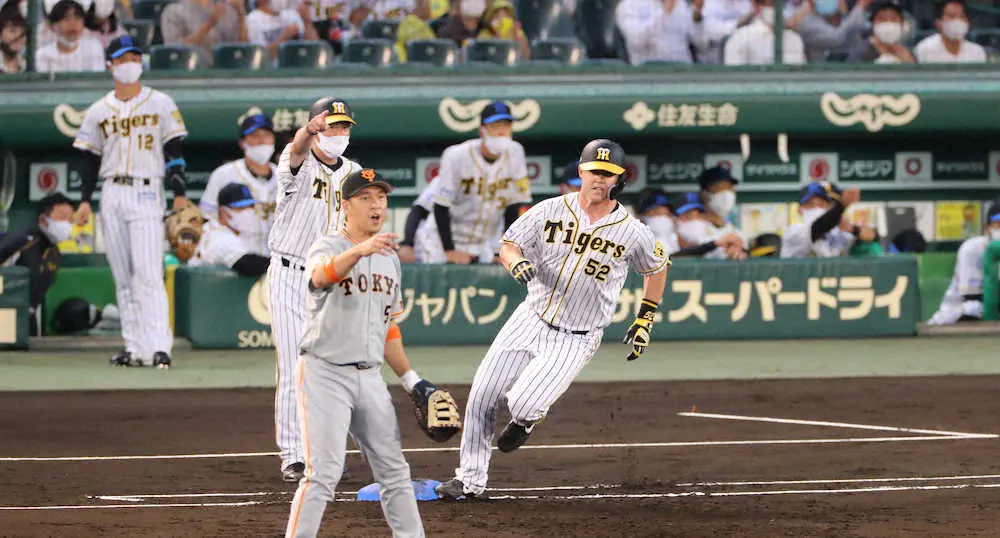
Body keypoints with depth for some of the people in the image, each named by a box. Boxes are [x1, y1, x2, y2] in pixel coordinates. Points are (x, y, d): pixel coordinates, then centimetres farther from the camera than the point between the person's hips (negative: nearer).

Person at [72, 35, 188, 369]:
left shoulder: (160, 104, 5)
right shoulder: (98, 111, 12)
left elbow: (174, 152, 4)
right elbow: (90, 159, 14)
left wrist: (180, 192, -6)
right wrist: (85, 200, 4)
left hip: (147, 193, -4)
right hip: (111, 197, 4)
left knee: (148, 272, -15)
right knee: (123, 276, 4)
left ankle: (159, 346, -20)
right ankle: (135, 348, 7)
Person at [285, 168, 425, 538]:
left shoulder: (389, 258, 14)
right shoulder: (326, 247, -8)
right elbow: (323, 274, -35)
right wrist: (359, 251, -54)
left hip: (370, 378, 7)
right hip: (325, 373, -7)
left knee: (394, 470, 11)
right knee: (323, 473, -15)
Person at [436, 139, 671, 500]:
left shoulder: (633, 233, -8)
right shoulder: (551, 211, -4)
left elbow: (658, 266, 11)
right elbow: (508, 246, 2)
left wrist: (645, 321, 10)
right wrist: (517, 263, -22)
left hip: (575, 341, -3)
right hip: (530, 319, 3)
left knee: (523, 405, -21)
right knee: (481, 398, -2)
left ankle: (527, 418, 18)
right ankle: (470, 480, 14)